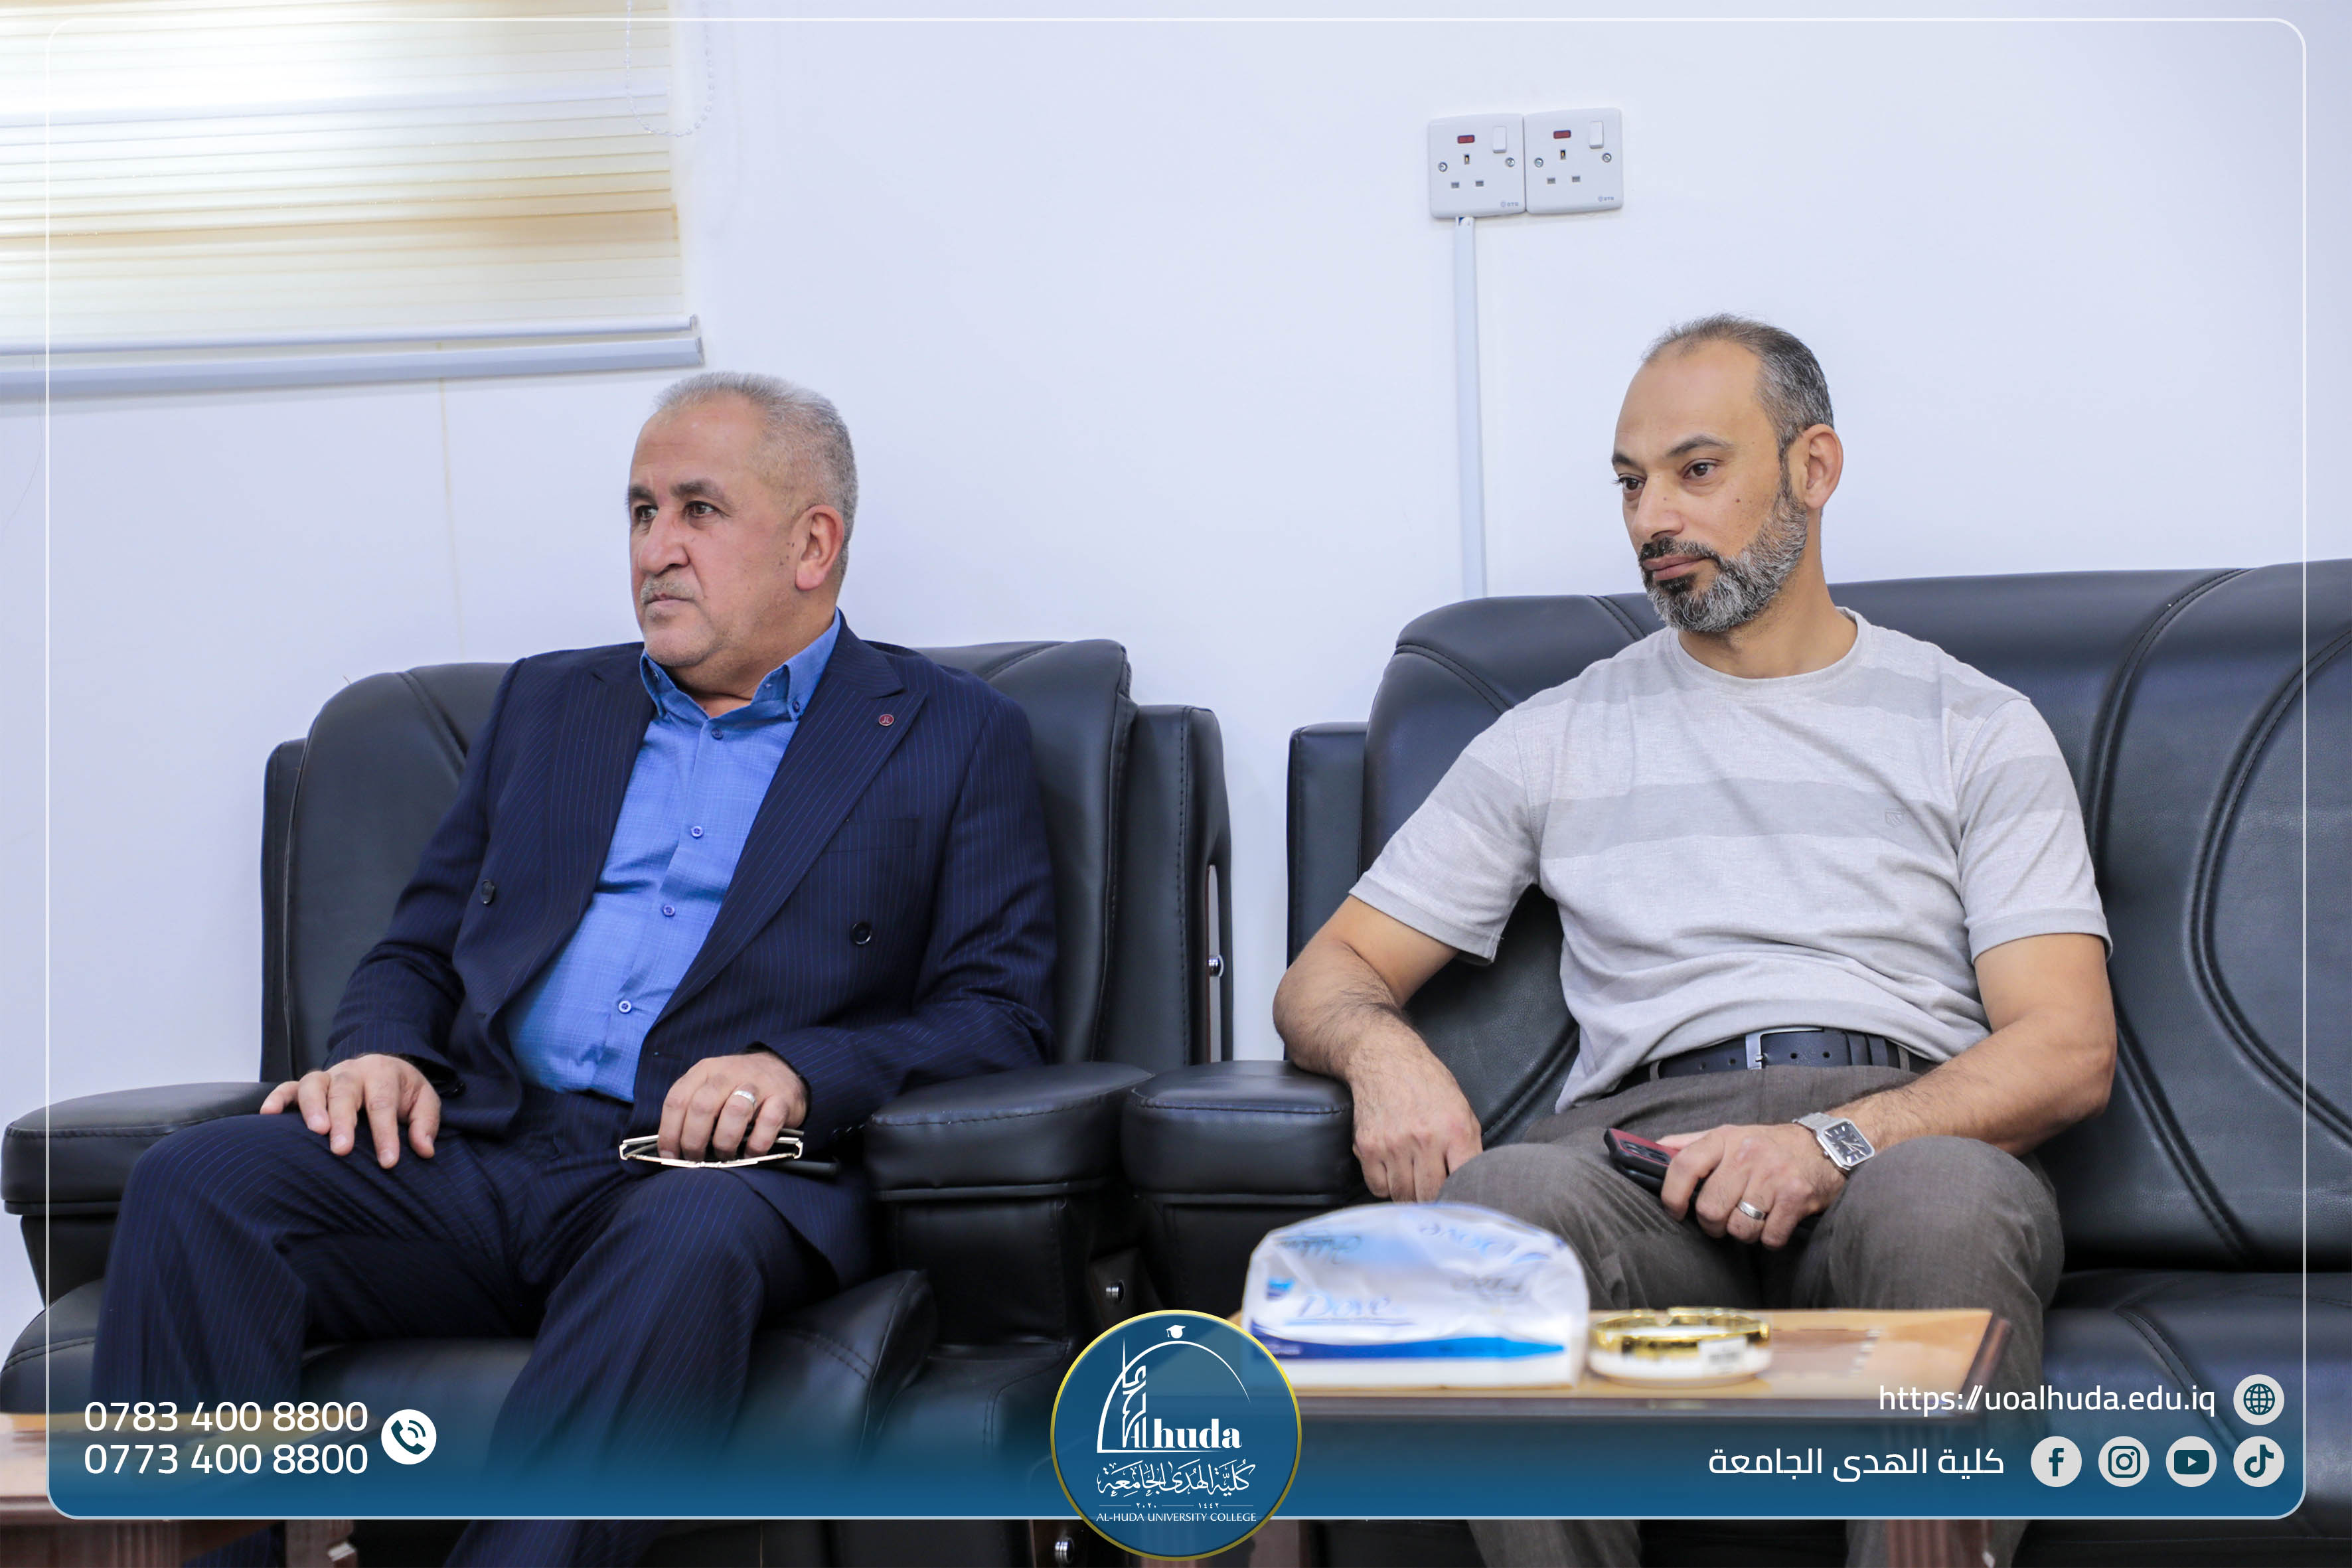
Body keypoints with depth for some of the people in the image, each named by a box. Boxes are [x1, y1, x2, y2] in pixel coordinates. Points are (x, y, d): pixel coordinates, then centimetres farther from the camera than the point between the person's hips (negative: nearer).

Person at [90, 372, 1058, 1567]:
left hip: (721, 1170, -4)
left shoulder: (955, 738, 13)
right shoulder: (548, 704, 26)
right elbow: (418, 949, 25)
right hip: (484, 1150, 4)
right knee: (194, 1186, -24)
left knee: (687, 1245, -40)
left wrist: (799, 1071, -15)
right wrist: (380, 1052, 0)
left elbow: (1001, 1018, 4)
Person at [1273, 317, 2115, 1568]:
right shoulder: (1557, 738, 23)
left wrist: (1836, 1139, -14)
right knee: (1501, 1202, -36)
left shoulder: (1977, 730, 18)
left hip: (1908, 1130, -1)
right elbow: (1326, 978, 21)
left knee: (1944, 1207, -39)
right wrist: (1382, 1051, -7)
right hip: (1644, 1135, 1)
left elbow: (2067, 1046, 5)